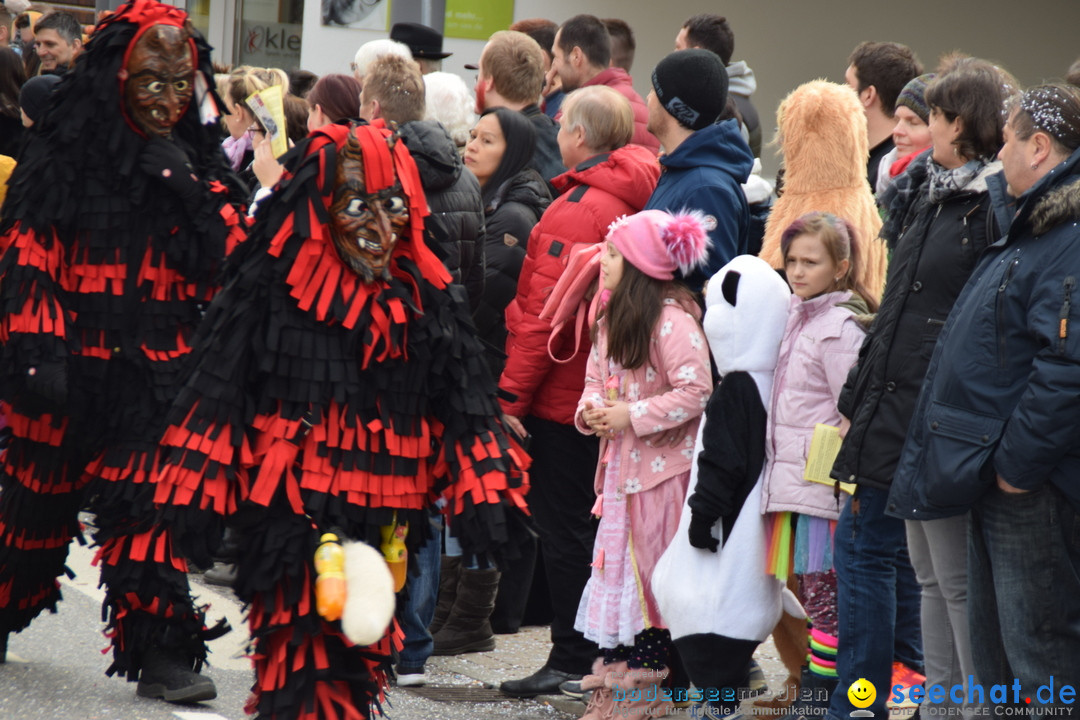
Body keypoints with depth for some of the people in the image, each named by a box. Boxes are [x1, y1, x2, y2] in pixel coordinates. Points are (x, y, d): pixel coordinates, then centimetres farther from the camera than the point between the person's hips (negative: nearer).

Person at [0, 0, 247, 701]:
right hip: (75, 367, -1)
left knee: (153, 505, -7)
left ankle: (159, 651, -5)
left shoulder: (198, 165, 6)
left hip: (160, 372, 1)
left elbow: (231, 263, 2)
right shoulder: (67, 158, -3)